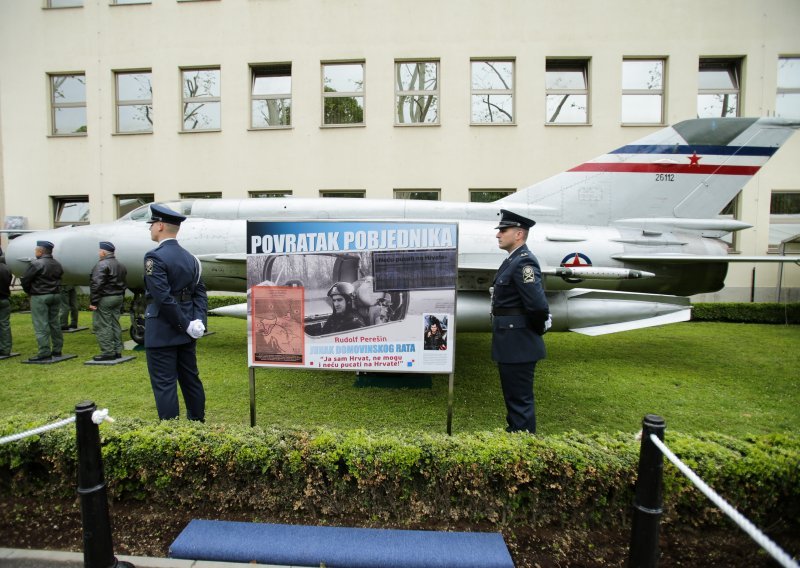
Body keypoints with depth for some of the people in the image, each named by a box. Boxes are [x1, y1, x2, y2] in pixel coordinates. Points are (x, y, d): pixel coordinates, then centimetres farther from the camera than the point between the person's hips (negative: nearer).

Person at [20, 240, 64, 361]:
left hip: (40, 297, -7)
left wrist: (29, 292, 7)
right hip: (56, 295, 7)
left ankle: (44, 352, -4)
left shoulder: (36, 264, -13)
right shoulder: (57, 264, 8)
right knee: (55, 323, 11)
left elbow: (25, 280, -10)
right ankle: (57, 350, 16)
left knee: (41, 325, -3)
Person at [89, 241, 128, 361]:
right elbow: (123, 284, 18)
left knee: (102, 326, -3)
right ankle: (117, 351, 14)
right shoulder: (121, 265, 15)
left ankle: (108, 352, -2)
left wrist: (93, 301, -17)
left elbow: (96, 284, -20)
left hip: (104, 299, -9)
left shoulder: (102, 265, -14)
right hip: (118, 297, 9)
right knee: (115, 324, 12)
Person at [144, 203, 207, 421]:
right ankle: (198, 424, 28)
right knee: (190, 379, 16)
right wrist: (198, 321, -4)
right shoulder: (189, 257, 9)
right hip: (185, 332, 8)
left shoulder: (155, 257, -15)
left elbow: (163, 298, -22)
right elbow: (200, 292, 5)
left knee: (164, 384, 1)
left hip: (161, 333, -7)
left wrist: (187, 325, -16)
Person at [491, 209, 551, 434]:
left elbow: (538, 305, -26)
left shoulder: (524, 261, -19)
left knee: (520, 399, 2)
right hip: (511, 344, 10)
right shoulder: (513, 260, 12)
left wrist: (537, 330, -10)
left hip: (518, 345, -10)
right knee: (513, 397, 22)